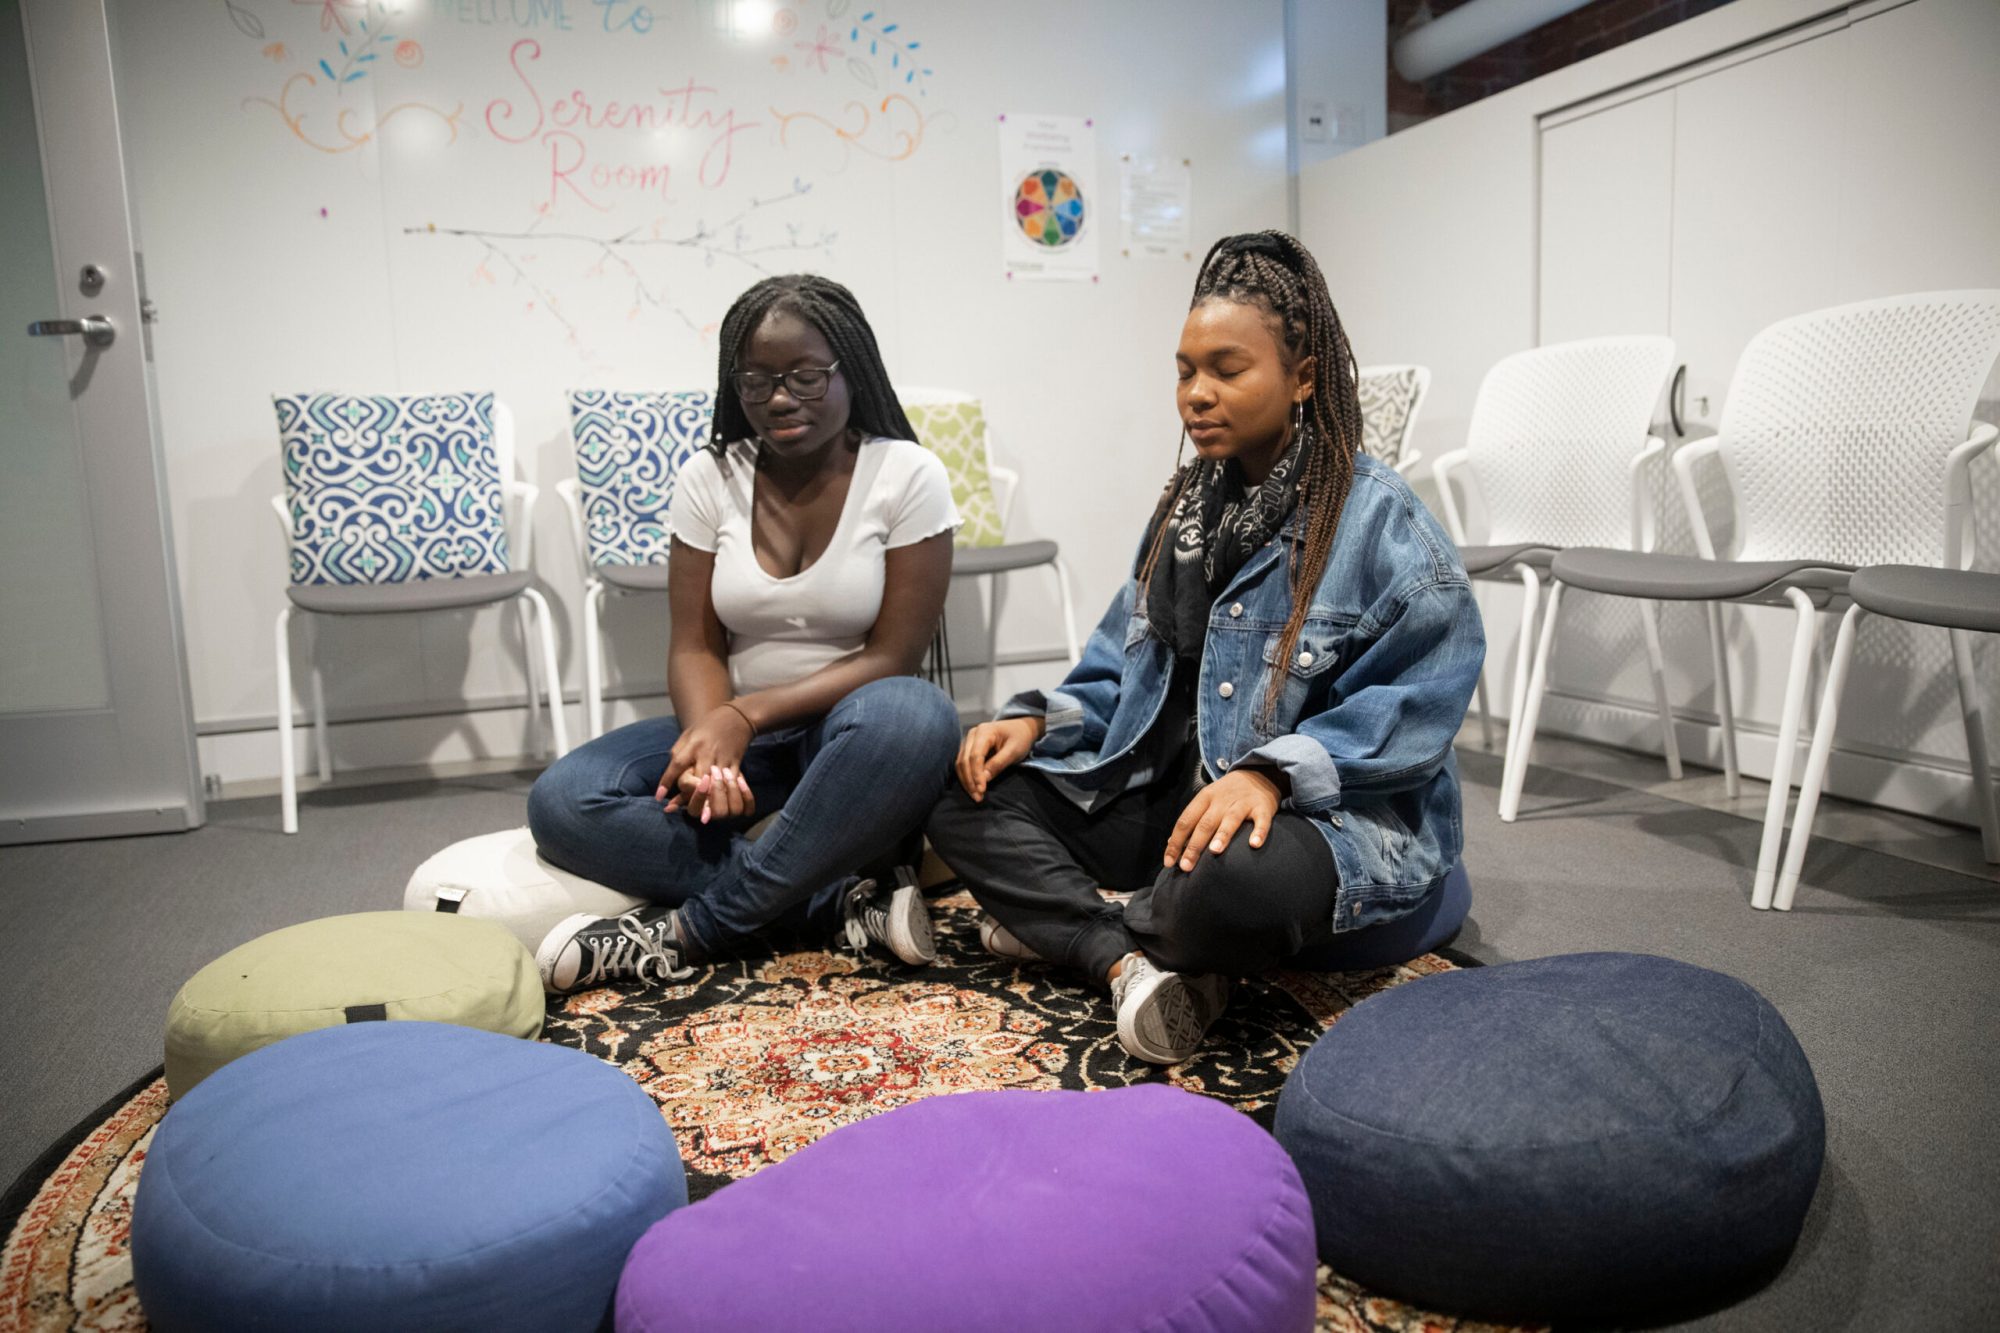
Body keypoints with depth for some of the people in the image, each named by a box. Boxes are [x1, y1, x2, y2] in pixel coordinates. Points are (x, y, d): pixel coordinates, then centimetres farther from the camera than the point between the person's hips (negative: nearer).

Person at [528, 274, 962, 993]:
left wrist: (749, 714, -23)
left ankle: (690, 928, -25)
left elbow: (891, 656, -12)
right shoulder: (710, 477, 1)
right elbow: (695, 646, -3)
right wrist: (710, 735, -26)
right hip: (735, 726, 3)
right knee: (561, 800, -21)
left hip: (850, 728, -3)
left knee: (912, 716, -39)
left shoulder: (907, 474, -8)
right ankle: (846, 893, -23)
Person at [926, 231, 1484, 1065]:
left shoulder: (1379, 519, -11)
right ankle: (1130, 959, -23)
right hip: (1170, 792, 7)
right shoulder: (1188, 506, 13)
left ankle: (1062, 919, -9)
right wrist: (1039, 720, -3)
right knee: (967, 798, -6)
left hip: (1331, 809, -7)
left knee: (1230, 881, -42)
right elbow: (1124, 666, 15)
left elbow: (1415, 705, -18)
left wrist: (1272, 771, -31)